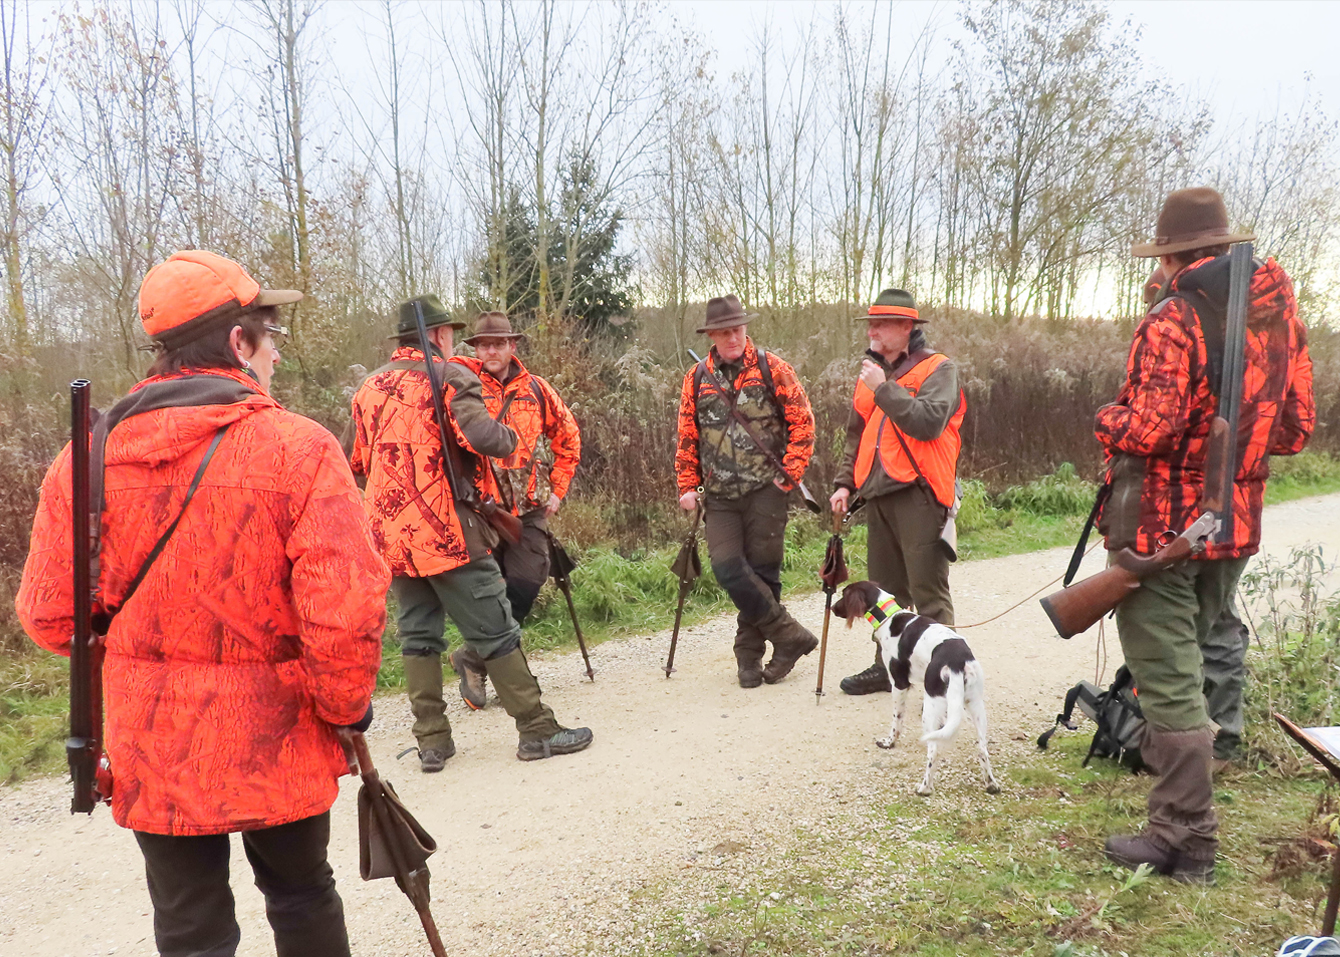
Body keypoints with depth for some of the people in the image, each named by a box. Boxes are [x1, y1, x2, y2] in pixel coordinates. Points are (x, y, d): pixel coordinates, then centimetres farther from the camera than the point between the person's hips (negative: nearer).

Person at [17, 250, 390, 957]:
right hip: (275, 743, -2)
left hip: (149, 752, 3)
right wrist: (345, 708, -5)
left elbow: (48, 614, 0)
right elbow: (346, 613, -23)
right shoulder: (300, 448, -17)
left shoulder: (86, 456, -5)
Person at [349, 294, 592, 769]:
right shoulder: (449, 376, -8)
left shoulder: (369, 386, 14)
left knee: (417, 635, 13)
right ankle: (537, 730, 7)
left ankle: (432, 741, 15)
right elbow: (484, 438, -23)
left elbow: (358, 462, 21)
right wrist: (510, 436, -3)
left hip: (391, 534, 6)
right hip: (449, 531, -6)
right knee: (495, 632, 1)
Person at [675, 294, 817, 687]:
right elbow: (686, 437, 13)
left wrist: (789, 474, -6)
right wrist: (687, 486, 7)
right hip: (719, 496, 2)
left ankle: (750, 654, 18)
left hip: (765, 491, -2)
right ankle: (790, 636, 3)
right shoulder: (697, 378, 8)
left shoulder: (772, 370, 0)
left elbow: (803, 423, 1)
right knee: (727, 568, -10)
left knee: (762, 572, 2)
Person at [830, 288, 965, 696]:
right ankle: (888, 666, 26)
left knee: (928, 591, -6)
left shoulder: (937, 368, -5)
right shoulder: (872, 371, 17)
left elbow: (929, 422, -22)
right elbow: (857, 436, 23)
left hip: (918, 494, -7)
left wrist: (884, 389, -18)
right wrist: (845, 483, 15)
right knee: (885, 588, 15)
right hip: (878, 494, 7)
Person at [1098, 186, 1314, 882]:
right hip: (1235, 528, 8)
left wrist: (1106, 420, -5)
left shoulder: (1174, 318, -17)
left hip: (1160, 526, -7)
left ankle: (1184, 839, 5)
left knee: (1168, 678, -1)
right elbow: (1295, 429, 10)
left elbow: (1147, 432, -25)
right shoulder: (1279, 316, 6)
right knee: (1190, 658, 25)